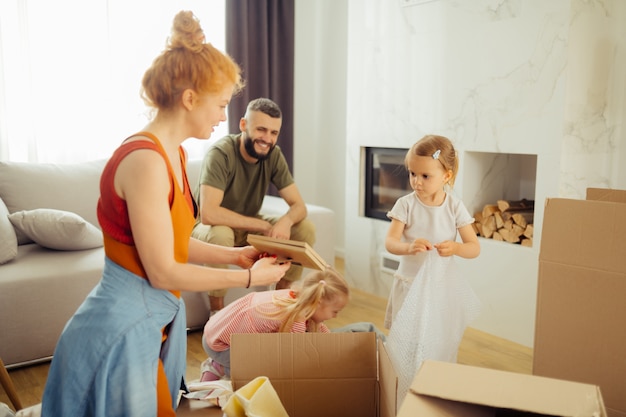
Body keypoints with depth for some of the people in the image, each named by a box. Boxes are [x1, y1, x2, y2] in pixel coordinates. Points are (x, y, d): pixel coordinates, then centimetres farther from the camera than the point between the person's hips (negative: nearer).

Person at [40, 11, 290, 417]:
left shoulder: (174, 153, 5)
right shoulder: (145, 160, -24)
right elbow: (163, 272, -22)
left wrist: (233, 254, 5)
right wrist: (248, 277, -14)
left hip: (154, 320, 9)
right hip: (122, 332, -9)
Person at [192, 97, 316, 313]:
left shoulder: (273, 155, -11)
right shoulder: (221, 153, -28)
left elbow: (298, 205, -12)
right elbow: (208, 214, -37)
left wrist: (286, 220, -36)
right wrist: (263, 225, -32)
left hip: (249, 228, 5)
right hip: (212, 228, -5)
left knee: (306, 229, -13)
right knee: (220, 234, -39)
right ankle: (216, 312, -17)